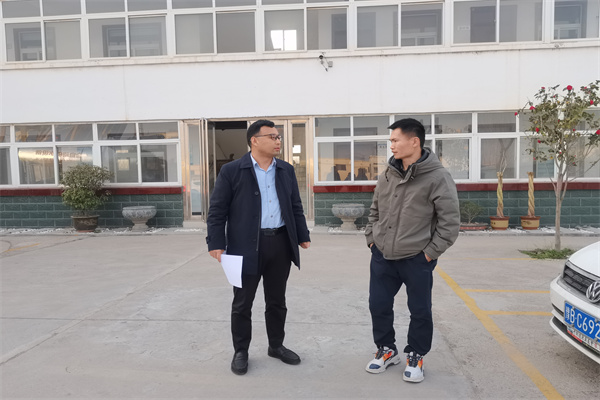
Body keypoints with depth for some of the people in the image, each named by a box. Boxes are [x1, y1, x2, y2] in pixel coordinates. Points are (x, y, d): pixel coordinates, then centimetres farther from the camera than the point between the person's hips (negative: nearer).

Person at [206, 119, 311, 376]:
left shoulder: (286, 170, 10)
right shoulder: (231, 171, -5)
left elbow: (296, 207, 14)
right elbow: (217, 211, -6)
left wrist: (303, 236, 10)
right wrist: (216, 244, -12)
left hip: (281, 244, 4)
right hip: (246, 246, -4)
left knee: (277, 301, 15)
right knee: (242, 303, 8)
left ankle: (276, 346, 33)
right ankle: (240, 352, 26)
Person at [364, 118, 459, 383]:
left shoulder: (437, 177, -14)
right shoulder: (388, 174, 3)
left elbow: (450, 221, -12)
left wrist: (431, 252, -12)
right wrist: (371, 238, 8)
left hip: (416, 260, -5)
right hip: (382, 257, 5)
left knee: (420, 311, 10)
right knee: (378, 306, 13)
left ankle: (415, 356, 34)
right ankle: (386, 350, 35)